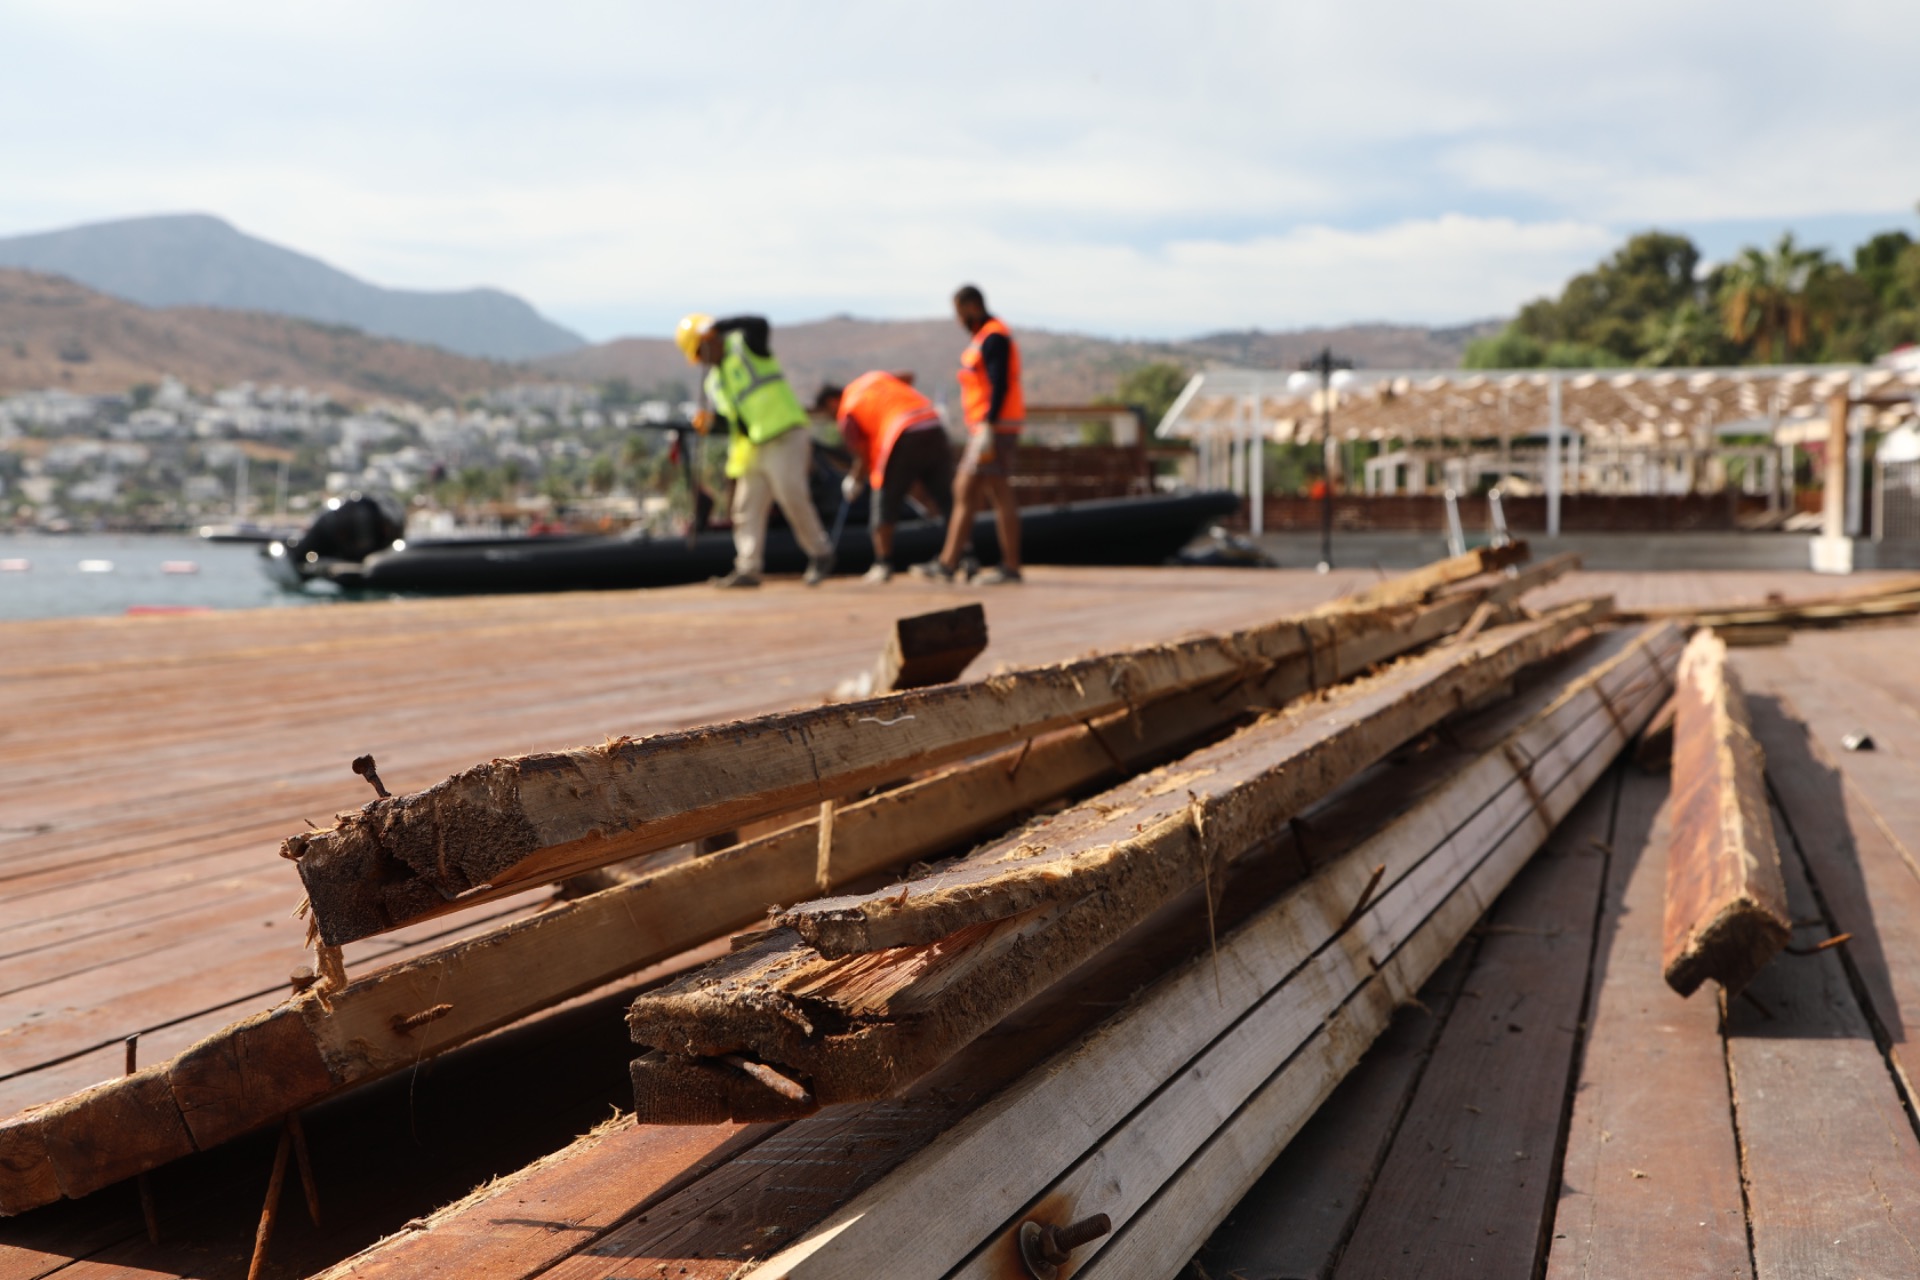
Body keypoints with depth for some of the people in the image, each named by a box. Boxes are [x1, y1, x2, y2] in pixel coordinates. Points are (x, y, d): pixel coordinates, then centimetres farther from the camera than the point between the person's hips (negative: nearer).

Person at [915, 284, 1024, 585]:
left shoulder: (994, 338, -13)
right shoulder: (983, 337, 19)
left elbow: (1000, 385, -21)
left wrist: (988, 428, -25)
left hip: (994, 427, -11)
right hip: (983, 431, 11)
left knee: (999, 497, -7)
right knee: (963, 492, 9)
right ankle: (947, 563, 10)